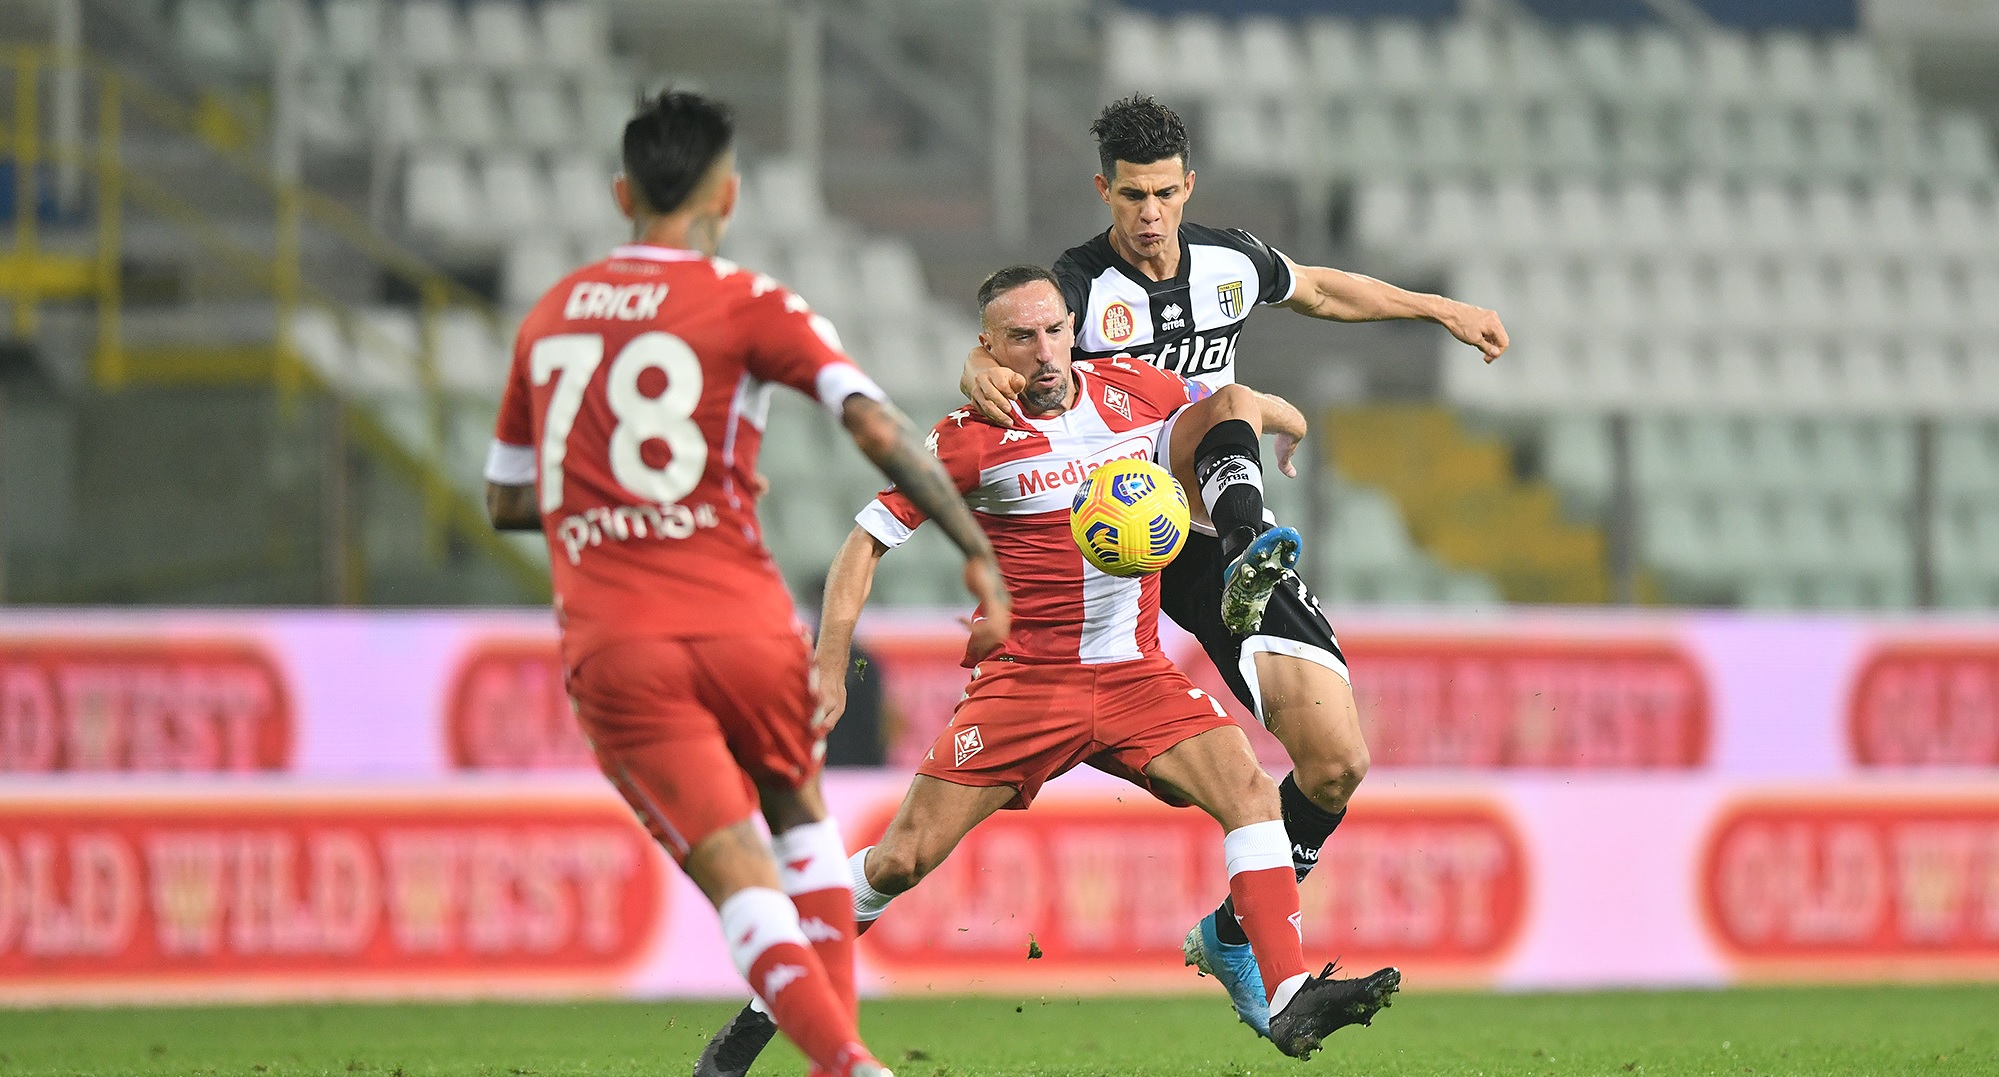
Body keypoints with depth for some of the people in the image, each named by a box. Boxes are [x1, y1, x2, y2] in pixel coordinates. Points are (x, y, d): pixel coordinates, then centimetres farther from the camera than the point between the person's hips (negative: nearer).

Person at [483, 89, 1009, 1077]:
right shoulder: (749, 306, 1)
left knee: (742, 880, -5)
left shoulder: (549, 318, 15)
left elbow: (506, 500, 24)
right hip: (744, 627, -1)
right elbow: (879, 431, -11)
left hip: (613, 651, 2)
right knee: (801, 823, 25)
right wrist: (978, 552, -5)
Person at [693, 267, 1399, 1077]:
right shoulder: (974, 439, -9)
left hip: (1135, 674, 3)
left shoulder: (1134, 391, 2)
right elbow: (868, 539, -5)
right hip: (1023, 678, -3)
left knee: (1250, 791, -18)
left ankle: (1291, 1002, -21)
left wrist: (1254, 409, 6)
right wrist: (829, 668, -12)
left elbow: (1228, 406, 26)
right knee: (905, 858, -8)